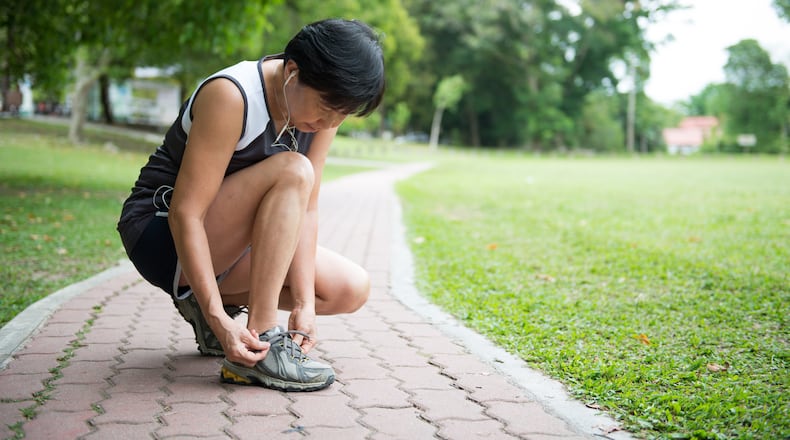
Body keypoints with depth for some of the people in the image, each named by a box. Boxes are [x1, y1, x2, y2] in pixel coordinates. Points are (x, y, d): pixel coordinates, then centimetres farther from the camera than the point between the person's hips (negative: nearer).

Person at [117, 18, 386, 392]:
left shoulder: (323, 103, -6)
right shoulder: (231, 96, -27)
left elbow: (305, 208, -7)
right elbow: (185, 213, -29)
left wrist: (304, 303, -17)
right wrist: (219, 319, -33)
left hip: (225, 246, 8)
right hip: (163, 236, -7)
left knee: (351, 289, -4)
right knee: (291, 172, -30)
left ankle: (202, 302, 6)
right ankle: (261, 346, -28)